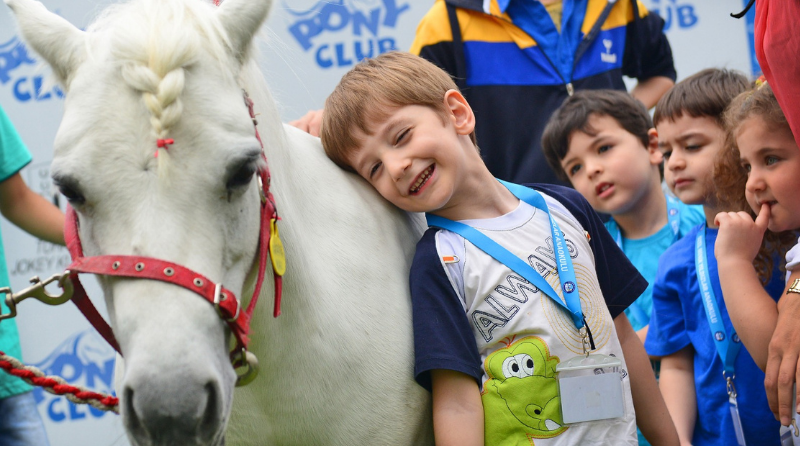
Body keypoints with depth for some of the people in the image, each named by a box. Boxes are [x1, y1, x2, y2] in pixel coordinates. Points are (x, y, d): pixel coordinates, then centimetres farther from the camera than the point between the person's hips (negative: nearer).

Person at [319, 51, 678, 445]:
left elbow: (621, 336, 11)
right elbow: (457, 403, -18)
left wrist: (668, 440, 12)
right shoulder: (440, 262, -10)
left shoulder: (566, 209, 4)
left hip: (619, 434, 2)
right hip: (526, 440, -2)